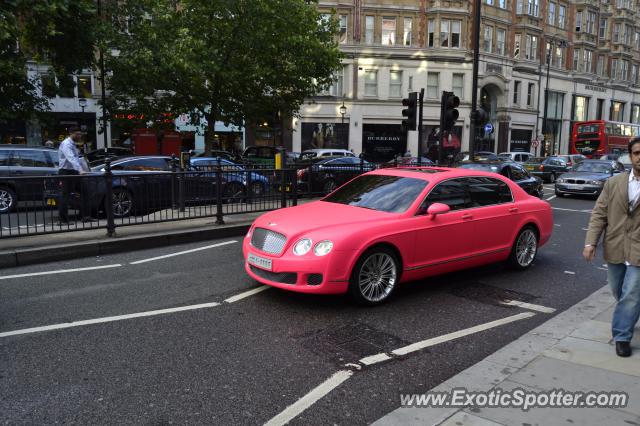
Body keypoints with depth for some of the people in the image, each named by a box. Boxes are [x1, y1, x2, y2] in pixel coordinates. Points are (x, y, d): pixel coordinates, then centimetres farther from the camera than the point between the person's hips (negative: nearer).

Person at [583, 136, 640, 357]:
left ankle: (622, 336, 8)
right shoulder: (613, 183, 3)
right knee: (620, 294, 17)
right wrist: (590, 242, -10)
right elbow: (599, 214, 0)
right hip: (615, 249, 3)